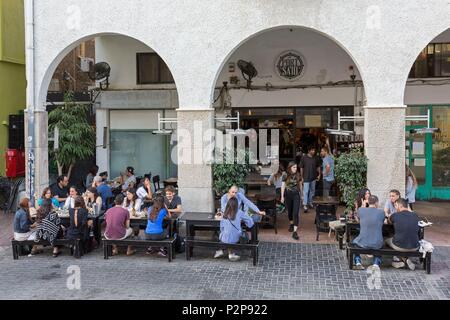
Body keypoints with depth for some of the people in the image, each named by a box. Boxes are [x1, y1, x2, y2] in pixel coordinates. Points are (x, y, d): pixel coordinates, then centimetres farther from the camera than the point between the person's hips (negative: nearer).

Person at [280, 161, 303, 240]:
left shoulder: (298, 175, -2)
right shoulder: (285, 175, -6)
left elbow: (300, 185, 9)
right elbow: (283, 186, -3)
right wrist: (282, 196, -5)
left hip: (296, 195, 0)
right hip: (288, 195, 1)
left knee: (296, 213, -10)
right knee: (290, 211, 17)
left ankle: (295, 232, -13)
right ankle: (291, 223, 45)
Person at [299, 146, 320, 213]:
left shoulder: (315, 158, 4)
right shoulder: (304, 158, -8)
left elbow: (318, 166, 14)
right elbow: (301, 168, -5)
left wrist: (319, 174, 5)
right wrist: (302, 177, -7)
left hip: (313, 178, 5)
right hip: (306, 178, -5)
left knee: (312, 190, 15)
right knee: (305, 191, -6)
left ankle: (310, 202, 30)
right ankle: (305, 205, -2)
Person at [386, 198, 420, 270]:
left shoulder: (395, 215, -10)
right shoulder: (415, 216, 0)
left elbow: (389, 221, 14)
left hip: (399, 247, -3)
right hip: (414, 247, 3)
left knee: (387, 240, 29)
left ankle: (404, 259, 18)